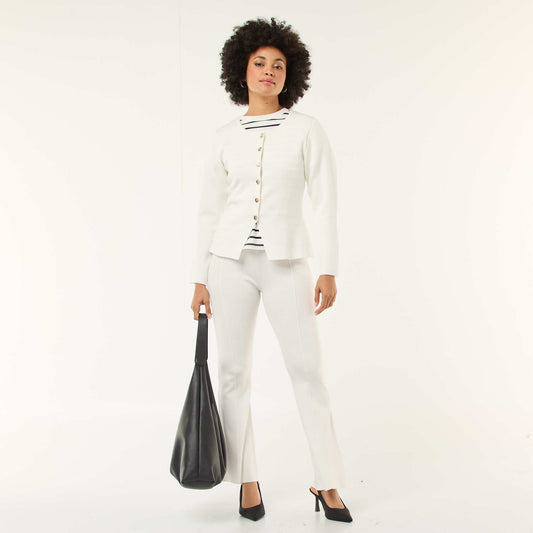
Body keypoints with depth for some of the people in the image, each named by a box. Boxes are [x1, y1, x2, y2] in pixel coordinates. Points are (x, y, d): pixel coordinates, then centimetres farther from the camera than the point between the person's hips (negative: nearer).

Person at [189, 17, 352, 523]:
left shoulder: (306, 129, 2)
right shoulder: (224, 137, 7)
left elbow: (326, 202, -2)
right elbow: (209, 211, 8)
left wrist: (328, 271, -10)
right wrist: (200, 280, 3)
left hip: (287, 263, -2)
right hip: (232, 261, 2)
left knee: (307, 370, -5)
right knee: (233, 371, 2)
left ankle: (327, 482, 10)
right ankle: (247, 480, 18)